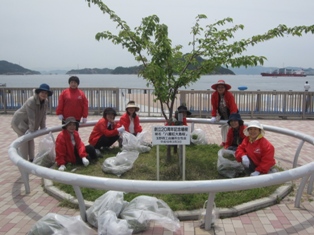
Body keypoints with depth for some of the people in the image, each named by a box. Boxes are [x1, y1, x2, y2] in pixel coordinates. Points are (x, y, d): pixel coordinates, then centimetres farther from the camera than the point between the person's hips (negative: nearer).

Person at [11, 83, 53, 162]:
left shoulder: (45, 101, -8)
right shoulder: (31, 101, -31)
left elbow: (43, 115, -4)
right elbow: (31, 117, -32)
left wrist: (43, 127, -4)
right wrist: (31, 130, -31)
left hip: (27, 122, 8)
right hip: (19, 121, -8)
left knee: (30, 139, 13)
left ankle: (31, 159, 24)